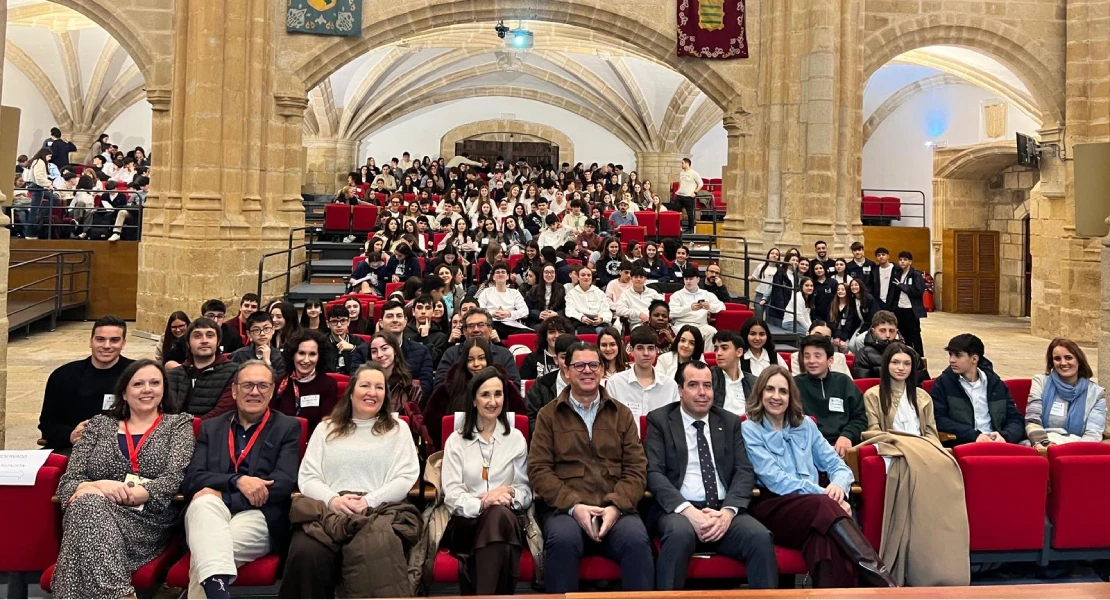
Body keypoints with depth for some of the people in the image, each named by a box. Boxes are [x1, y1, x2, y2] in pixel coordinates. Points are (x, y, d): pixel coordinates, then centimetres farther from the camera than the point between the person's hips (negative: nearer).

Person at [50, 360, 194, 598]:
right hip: (91, 511, 2)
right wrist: (97, 486, -14)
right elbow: (68, 481, 11)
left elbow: (175, 479, -2)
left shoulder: (178, 424, 13)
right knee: (89, 504, -34)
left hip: (148, 519, -2)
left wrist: (126, 495, -18)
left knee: (90, 508, -32)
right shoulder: (99, 425, 20)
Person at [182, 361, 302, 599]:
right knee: (204, 502, -36)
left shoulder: (288, 427, 10)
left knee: (205, 556, -33)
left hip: (258, 516, -2)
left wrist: (223, 494, -12)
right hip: (210, 515, 2)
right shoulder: (211, 427, 19)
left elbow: (284, 483, -4)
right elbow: (191, 480, 5)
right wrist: (237, 480, -14)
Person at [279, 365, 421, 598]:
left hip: (380, 512, -1)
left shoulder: (398, 429, 17)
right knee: (304, 554, -33)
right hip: (327, 510, 2)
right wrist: (333, 499, -10)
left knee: (372, 554, -39)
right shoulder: (326, 428, 22)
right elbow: (307, 477, 12)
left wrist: (368, 501, -12)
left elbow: (406, 478, 5)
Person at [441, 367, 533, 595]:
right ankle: (496, 594, -27)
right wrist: (481, 504, -21)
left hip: (507, 520, 1)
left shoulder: (516, 438, 14)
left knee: (499, 515, -36)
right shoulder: (456, 440, 10)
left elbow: (526, 491, 9)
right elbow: (452, 495, -1)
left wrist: (510, 494, -15)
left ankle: (484, 595, -34)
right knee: (496, 515, -36)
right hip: (466, 522, -1)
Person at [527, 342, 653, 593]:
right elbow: (538, 469, 1)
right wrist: (574, 506, -12)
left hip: (615, 509, 1)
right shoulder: (548, 415, 10)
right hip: (564, 508, -1)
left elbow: (636, 469, 8)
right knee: (563, 539, -33)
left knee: (637, 540, -30)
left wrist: (616, 506, -10)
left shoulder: (622, 413, 15)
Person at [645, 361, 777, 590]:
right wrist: (689, 511, -19)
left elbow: (745, 471, 7)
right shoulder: (659, 420, 6)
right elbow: (653, 472, -4)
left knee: (761, 537, -27)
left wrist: (728, 511, -13)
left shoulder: (730, 422, 16)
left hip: (723, 510, 3)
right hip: (678, 509, -3)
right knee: (680, 533, -36)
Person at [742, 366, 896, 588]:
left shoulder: (805, 424, 20)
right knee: (825, 506, -37)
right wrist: (824, 495, -18)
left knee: (826, 536, -37)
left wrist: (839, 485, -12)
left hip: (812, 507, 4)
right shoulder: (749, 430, 4)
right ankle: (880, 579, -43)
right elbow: (774, 479, -9)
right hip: (772, 507, -4)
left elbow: (837, 465, 14)